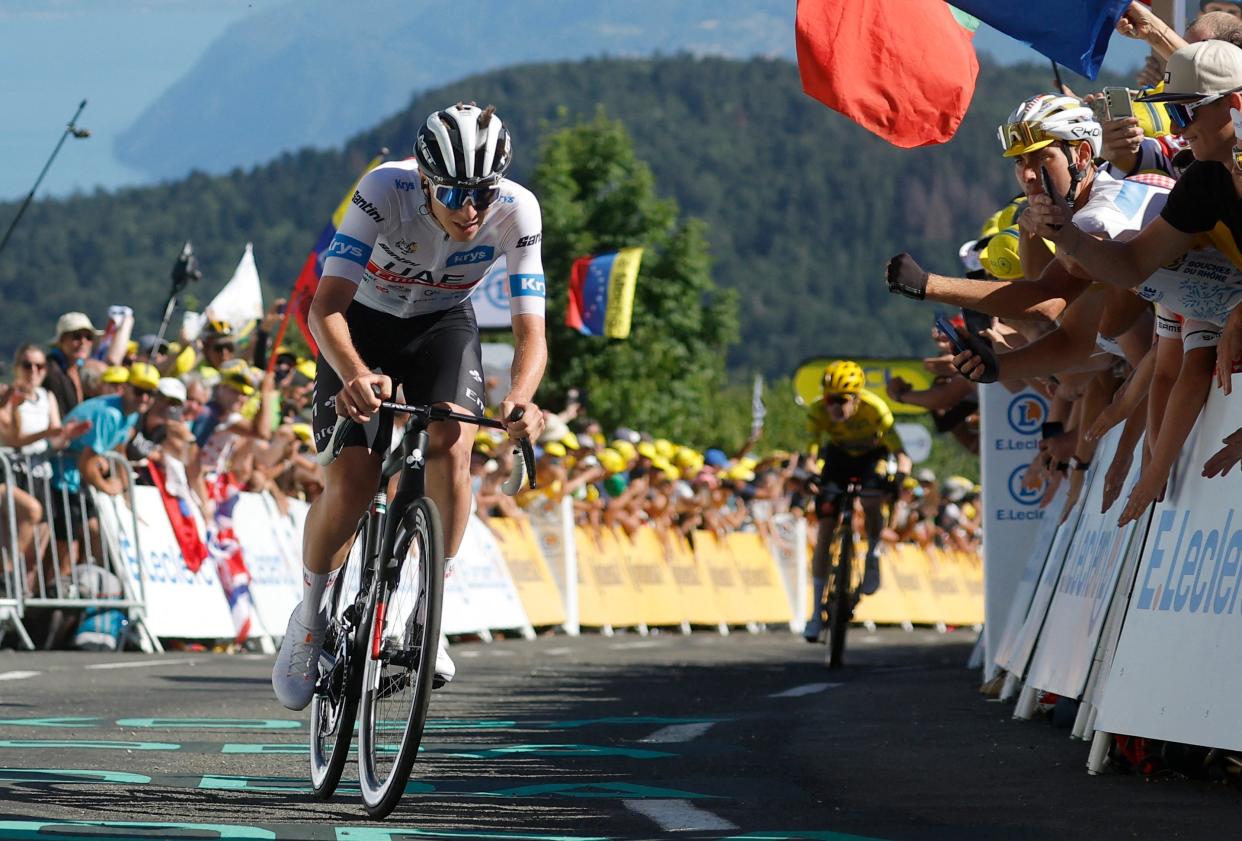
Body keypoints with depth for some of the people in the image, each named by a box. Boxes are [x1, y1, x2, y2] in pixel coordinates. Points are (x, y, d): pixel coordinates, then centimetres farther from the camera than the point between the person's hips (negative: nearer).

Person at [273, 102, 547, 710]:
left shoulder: (516, 211, -28)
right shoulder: (385, 191, -34)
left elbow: (530, 331, -29)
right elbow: (325, 306, -38)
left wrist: (520, 399, -50)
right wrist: (354, 376, -58)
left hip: (442, 324, 2)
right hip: (363, 322, -1)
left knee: (451, 446, -27)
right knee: (351, 484, -16)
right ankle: (310, 617, 10)